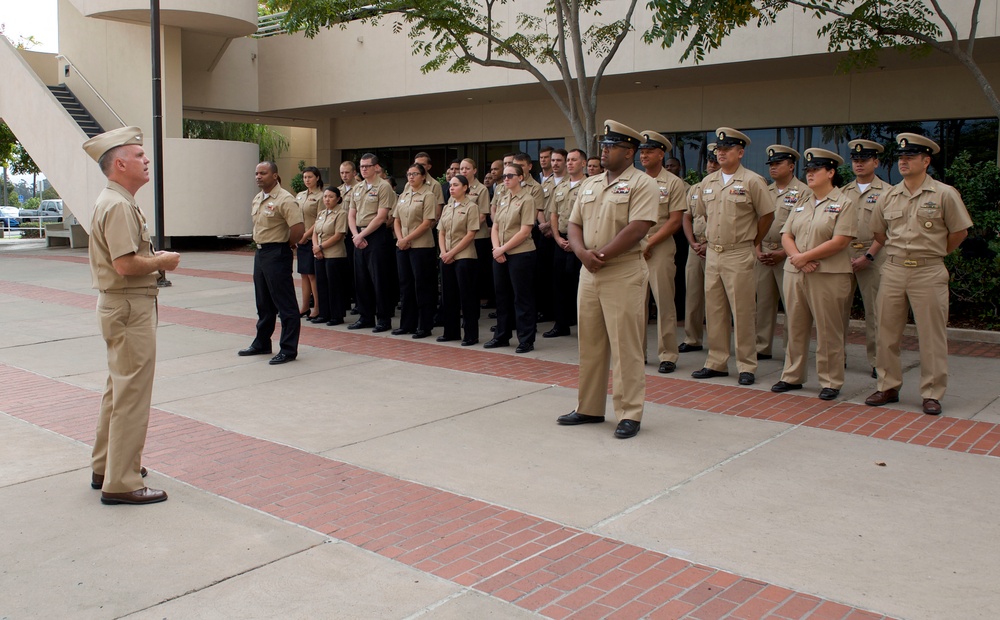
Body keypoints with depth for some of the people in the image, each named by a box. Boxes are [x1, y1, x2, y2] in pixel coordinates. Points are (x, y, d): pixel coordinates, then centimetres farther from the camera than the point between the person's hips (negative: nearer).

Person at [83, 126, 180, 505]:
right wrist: (162, 261, -12)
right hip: (129, 307, -11)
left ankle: (106, 467, 33)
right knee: (131, 394, -5)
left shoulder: (116, 202, 16)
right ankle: (121, 483, 2)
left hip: (120, 306, 11)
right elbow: (126, 264, -26)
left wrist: (155, 261, 7)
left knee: (118, 389, 20)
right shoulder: (118, 206, -18)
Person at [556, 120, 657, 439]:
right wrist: (582, 252, -8)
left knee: (625, 347, -4)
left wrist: (602, 255, -15)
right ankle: (589, 408, 23)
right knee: (589, 344, 12)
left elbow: (637, 228, -17)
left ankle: (629, 415, 4)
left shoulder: (641, 184, -6)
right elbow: (574, 225, 12)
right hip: (588, 273, 7)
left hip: (624, 274, -7)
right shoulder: (589, 185, 16)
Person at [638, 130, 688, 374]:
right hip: (633, 248, 4)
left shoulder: (673, 183, 0)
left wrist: (649, 243, -12)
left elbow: (675, 221, -7)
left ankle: (667, 356, 3)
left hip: (660, 248, -4)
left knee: (664, 303, -3)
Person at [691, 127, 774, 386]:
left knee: (743, 312, -2)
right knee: (714, 311, 10)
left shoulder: (752, 181, -6)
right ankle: (717, 363, 19)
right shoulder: (708, 182, 10)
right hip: (712, 253, 6)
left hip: (739, 255, -6)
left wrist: (752, 242, 5)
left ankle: (747, 366, 7)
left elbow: (767, 215, -1)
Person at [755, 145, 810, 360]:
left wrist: (783, 253, -15)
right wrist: (758, 250, 2)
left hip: (788, 256, -5)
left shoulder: (803, 192, -3)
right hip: (763, 255, 6)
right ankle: (762, 348, 17)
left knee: (792, 306, -3)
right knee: (763, 302, 9)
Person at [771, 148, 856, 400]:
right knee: (795, 327, 11)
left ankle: (831, 382, 10)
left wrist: (806, 256, -15)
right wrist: (797, 257, -12)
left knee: (828, 332, 0)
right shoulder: (801, 203, 16)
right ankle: (792, 376, 22)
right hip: (794, 273, 6)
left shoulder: (843, 204, -2)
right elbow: (786, 235, 8)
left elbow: (839, 241, -13)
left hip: (828, 276, -6)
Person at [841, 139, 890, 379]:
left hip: (873, 257, -4)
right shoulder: (843, 192, 15)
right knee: (839, 309, 5)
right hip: (842, 255, 4)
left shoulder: (887, 192, 1)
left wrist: (868, 256, -14)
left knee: (874, 312, -1)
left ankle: (877, 362, 5)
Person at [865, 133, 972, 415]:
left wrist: (935, 253, 8)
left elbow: (959, 232, 3)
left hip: (929, 272, -4)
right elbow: (878, 231, 21)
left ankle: (932, 394, 10)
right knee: (887, 332, 8)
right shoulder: (888, 197, 8)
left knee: (932, 336, 1)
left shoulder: (944, 194, -3)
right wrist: (898, 252, 15)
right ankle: (888, 387, 21)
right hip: (892, 270, 4)